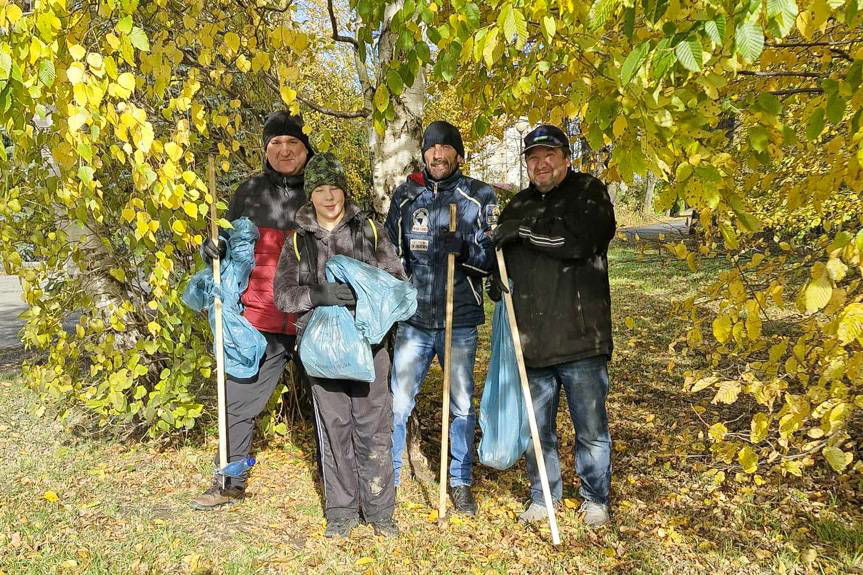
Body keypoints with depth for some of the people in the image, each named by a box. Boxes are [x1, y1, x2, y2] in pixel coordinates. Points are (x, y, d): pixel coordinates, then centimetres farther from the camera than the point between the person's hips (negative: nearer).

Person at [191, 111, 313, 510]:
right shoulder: (250, 191, 6)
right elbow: (229, 243, 17)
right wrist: (214, 249, -6)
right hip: (261, 320, 2)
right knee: (238, 402, 8)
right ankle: (229, 483, 27)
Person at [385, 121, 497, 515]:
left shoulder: (480, 197, 1)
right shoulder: (405, 196, 7)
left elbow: (493, 257, -2)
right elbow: (391, 252, 16)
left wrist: (465, 249, -22)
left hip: (460, 320, -1)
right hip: (413, 319, 1)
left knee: (461, 404, 10)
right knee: (397, 403, 4)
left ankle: (460, 481, 27)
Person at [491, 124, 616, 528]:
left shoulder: (589, 192, -2)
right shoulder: (519, 205, 15)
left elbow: (578, 240, -21)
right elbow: (502, 259, 26)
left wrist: (523, 230, -14)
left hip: (581, 338, -5)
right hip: (533, 341, 5)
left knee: (591, 428, 8)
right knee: (537, 427, 15)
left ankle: (596, 499, 29)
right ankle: (543, 496, 34)